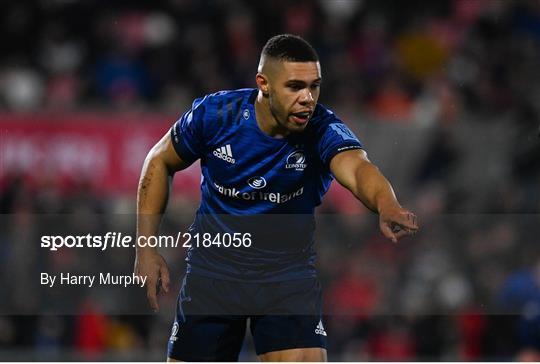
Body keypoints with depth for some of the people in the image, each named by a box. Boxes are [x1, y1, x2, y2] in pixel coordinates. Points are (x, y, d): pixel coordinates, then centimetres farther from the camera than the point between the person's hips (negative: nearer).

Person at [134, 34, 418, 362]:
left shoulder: (324, 130, -20)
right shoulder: (214, 114, -15)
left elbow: (356, 167, -43)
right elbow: (160, 162, 3)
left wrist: (387, 207, -66)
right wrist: (146, 249, 0)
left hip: (287, 273, -1)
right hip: (213, 270, 1)